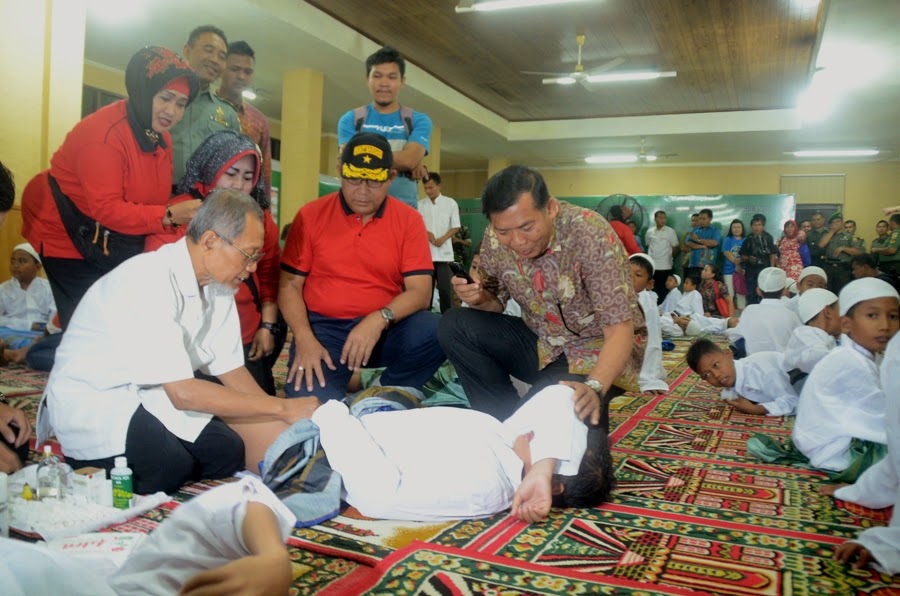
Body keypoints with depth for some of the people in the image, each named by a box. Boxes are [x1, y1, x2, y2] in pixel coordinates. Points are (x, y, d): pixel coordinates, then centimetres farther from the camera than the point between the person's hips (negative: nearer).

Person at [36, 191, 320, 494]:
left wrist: (286, 426, -11)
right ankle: (90, 465, 0)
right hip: (91, 399, -6)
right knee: (168, 467, -30)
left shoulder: (218, 285, -4)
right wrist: (282, 408, -27)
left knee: (228, 452, -16)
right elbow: (183, 392, -31)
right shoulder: (150, 282, -28)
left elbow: (230, 370, 1)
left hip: (150, 391, 7)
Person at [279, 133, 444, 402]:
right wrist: (304, 338, -16)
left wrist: (379, 319, -26)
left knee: (438, 332, -29)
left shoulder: (409, 220, 1)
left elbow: (420, 291, -6)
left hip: (386, 328, 2)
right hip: (323, 327, -1)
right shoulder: (311, 215, 2)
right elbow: (290, 285, 1)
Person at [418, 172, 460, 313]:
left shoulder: (451, 203, 3)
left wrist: (443, 238, -13)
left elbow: (456, 227, 2)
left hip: (444, 252, -2)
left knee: (445, 287, -4)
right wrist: (425, 233, -11)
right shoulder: (420, 204, 7)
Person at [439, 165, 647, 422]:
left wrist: (594, 387, -48)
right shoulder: (495, 238, -11)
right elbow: (497, 301, 5)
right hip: (541, 343, 6)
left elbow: (620, 329, -30)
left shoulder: (590, 234, -27)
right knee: (454, 326, -14)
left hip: (597, 348, -5)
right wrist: (480, 299, -20)